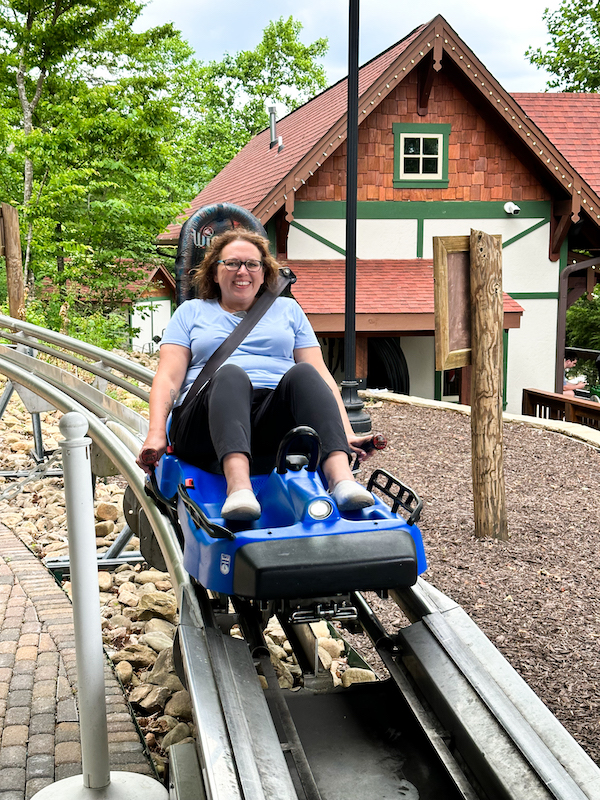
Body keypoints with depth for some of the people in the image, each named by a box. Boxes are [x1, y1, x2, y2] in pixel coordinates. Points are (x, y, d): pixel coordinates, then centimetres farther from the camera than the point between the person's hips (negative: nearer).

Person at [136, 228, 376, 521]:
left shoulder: (288, 309, 27)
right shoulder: (191, 312, 25)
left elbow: (321, 374, 16)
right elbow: (168, 377, 11)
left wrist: (345, 433, 0)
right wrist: (156, 433, -7)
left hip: (277, 416, 1)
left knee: (301, 373, -29)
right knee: (230, 373, -33)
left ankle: (341, 477, -50)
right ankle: (239, 488, -56)